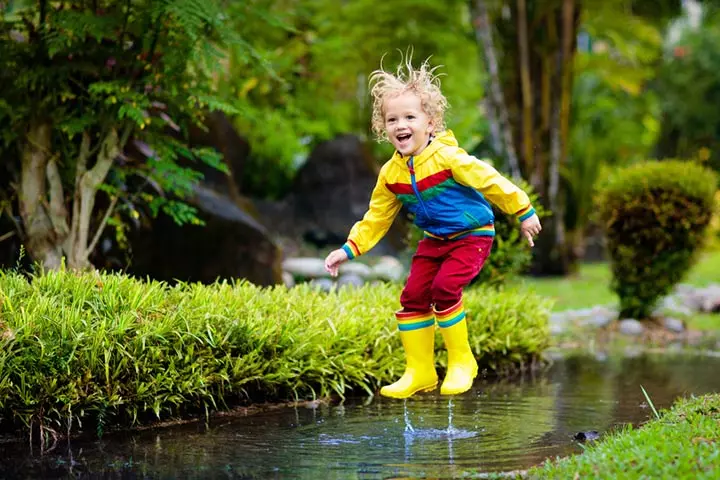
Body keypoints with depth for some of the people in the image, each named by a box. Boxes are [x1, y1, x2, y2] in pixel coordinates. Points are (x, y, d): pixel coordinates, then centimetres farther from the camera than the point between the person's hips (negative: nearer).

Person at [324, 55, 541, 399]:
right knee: (413, 295, -3)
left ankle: (461, 361, -4)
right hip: (433, 240, 7)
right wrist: (349, 250, 1)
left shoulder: (447, 157, -22)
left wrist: (524, 213, -9)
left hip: (472, 235, -6)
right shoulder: (391, 174, -3)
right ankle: (419, 371, 10)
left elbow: (491, 181, -15)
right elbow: (376, 219, 9)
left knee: (444, 287, -23)